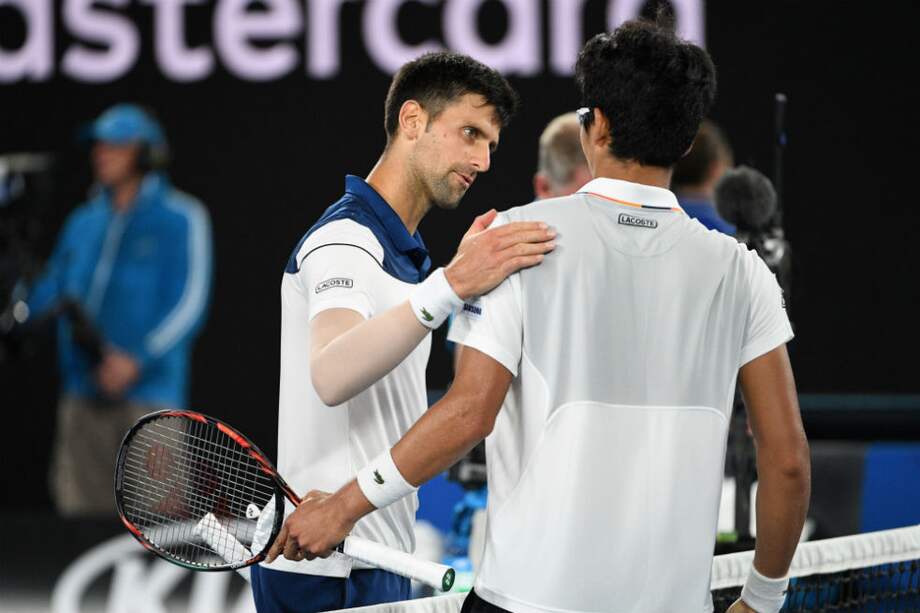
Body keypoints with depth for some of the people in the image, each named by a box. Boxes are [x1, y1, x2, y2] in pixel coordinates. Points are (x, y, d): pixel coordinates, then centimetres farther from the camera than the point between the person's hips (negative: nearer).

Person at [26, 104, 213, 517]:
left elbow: (190, 304, -8)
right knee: (78, 501, 3)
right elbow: (51, 292, 18)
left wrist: (138, 359, -19)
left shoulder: (180, 219, 0)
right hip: (83, 392, 6)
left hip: (148, 389, -6)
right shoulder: (83, 223, 18)